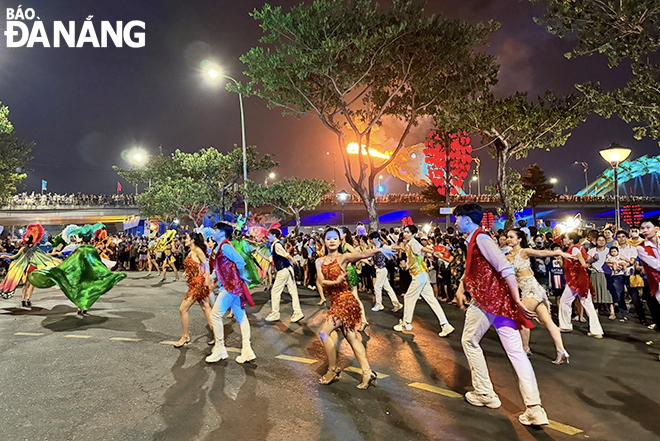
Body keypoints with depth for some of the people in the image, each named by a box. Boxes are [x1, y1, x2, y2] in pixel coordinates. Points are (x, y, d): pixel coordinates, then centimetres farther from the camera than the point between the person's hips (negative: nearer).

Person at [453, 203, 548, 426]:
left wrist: (518, 301, -21)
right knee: (516, 352, 2)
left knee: (469, 341, 13)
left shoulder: (480, 239, -11)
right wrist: (460, 289, 12)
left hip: (485, 302, -9)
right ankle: (534, 410, 0)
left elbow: (506, 269, -19)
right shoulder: (474, 241, 19)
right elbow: (470, 270, 26)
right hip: (501, 302, 9)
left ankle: (485, 393, 21)